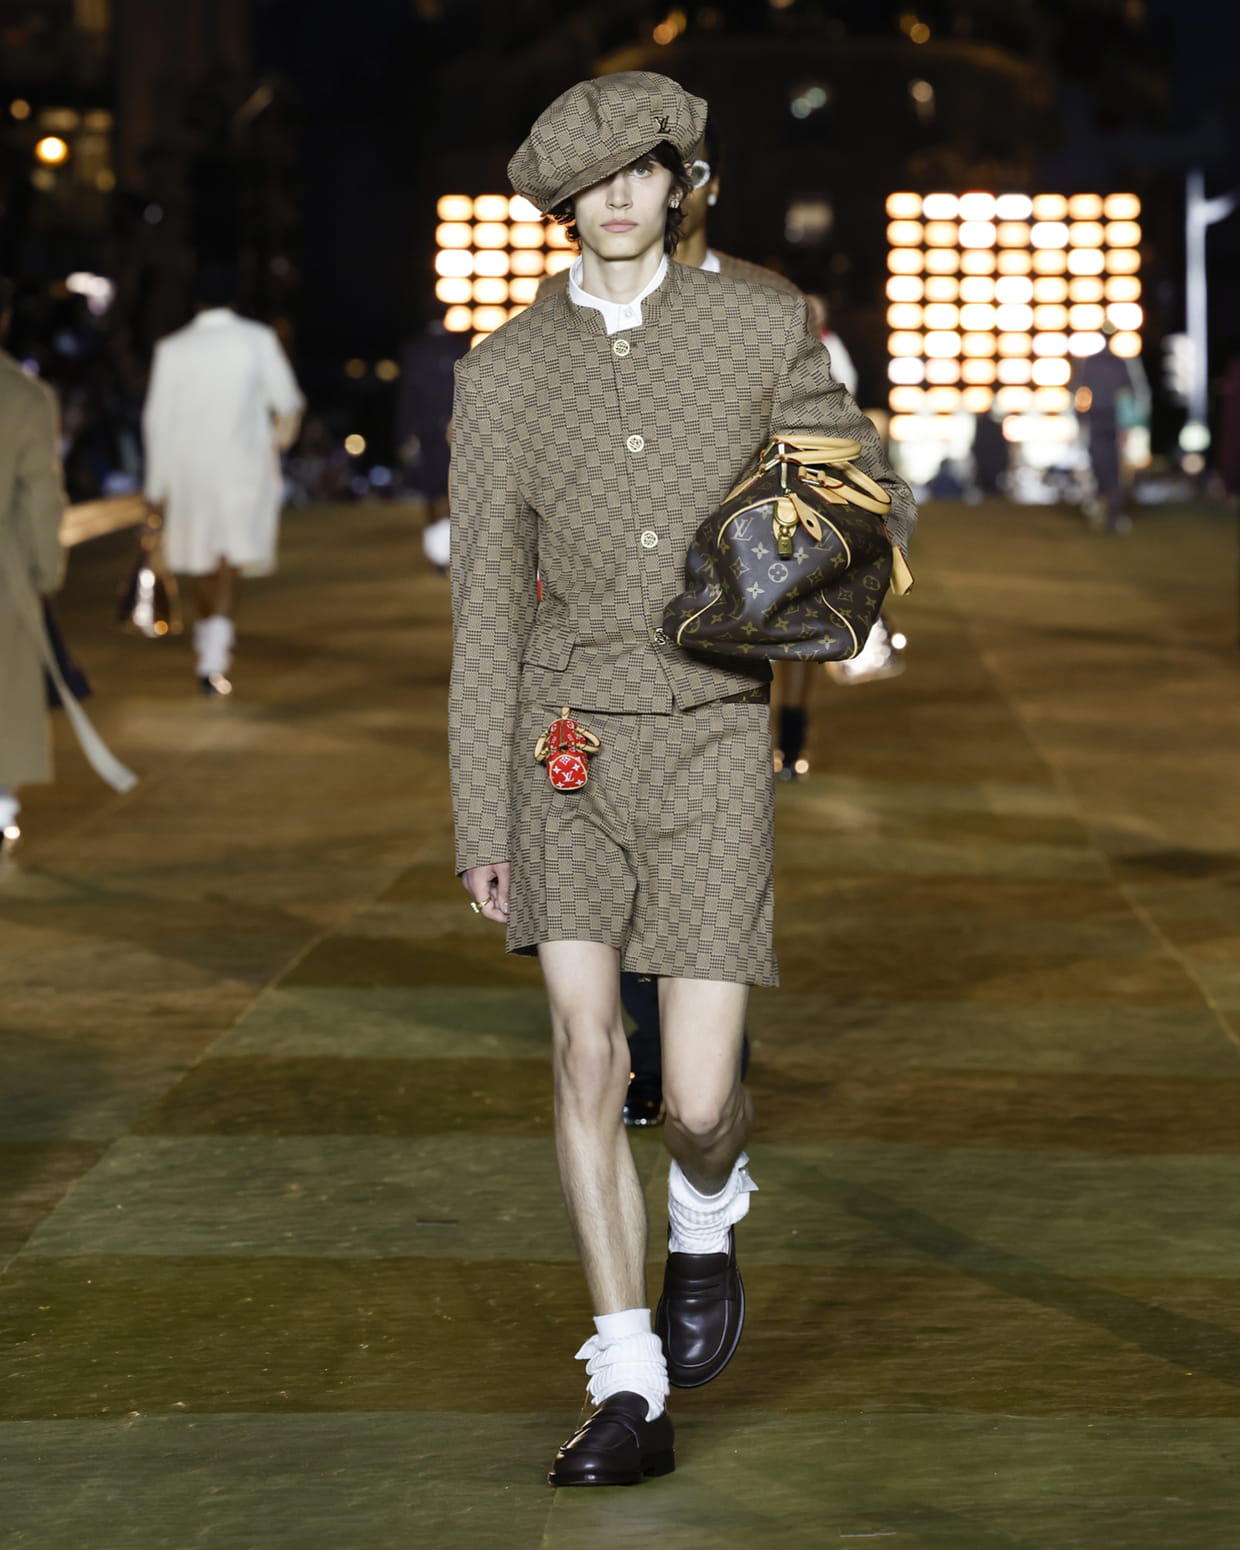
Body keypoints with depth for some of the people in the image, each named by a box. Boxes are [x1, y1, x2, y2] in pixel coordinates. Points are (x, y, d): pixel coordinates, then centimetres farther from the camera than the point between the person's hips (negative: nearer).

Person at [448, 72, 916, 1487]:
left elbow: (875, 499, 12)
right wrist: (481, 825, -1)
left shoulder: (763, 331, 0)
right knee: (586, 1060, -10)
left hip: (713, 743, -1)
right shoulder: (502, 375, 2)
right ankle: (629, 1399, -1)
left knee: (697, 1098, -7)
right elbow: (486, 611, 3)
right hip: (567, 745, 1)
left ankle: (706, 1220, 31)